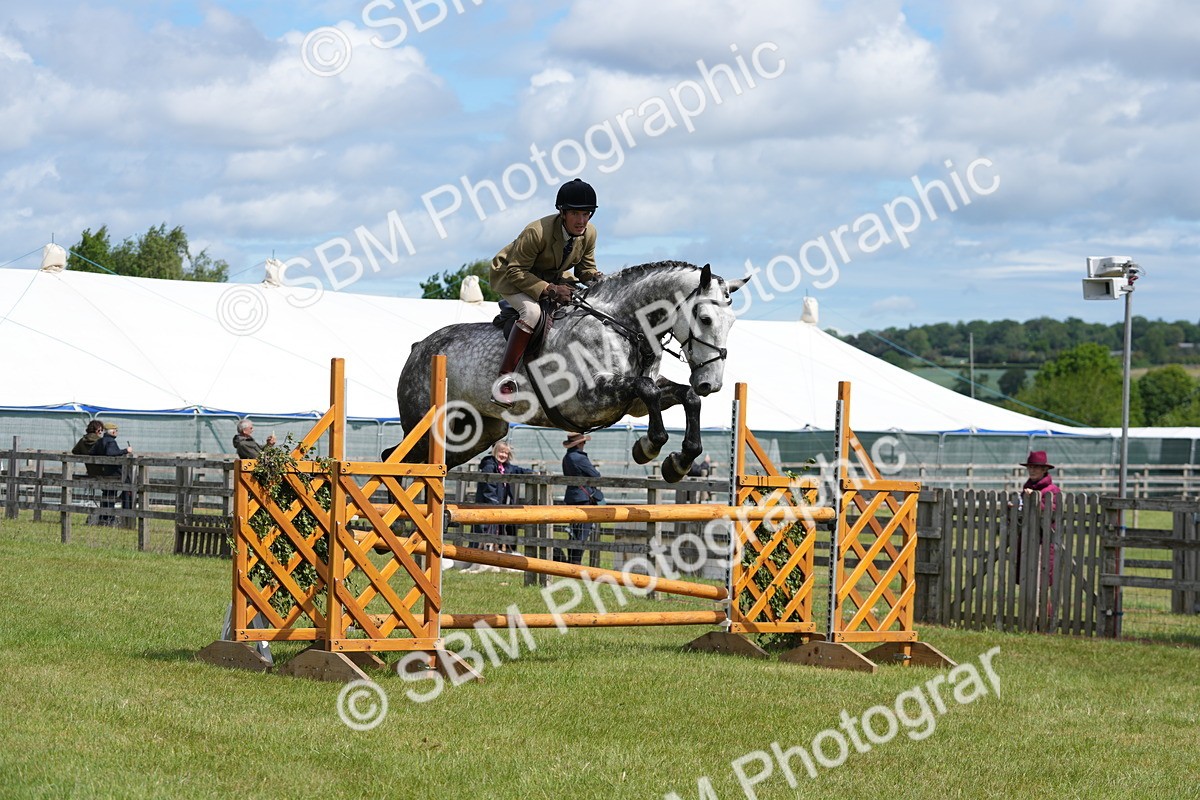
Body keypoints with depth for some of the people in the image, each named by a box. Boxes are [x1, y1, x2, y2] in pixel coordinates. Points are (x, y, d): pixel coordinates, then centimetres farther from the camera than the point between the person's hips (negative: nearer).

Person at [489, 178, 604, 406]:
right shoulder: (537, 232, -34)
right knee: (532, 311, -36)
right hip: (509, 276, -7)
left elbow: (585, 268, 0)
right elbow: (516, 271, -30)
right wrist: (547, 289, -41)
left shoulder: (589, 234, -14)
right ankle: (504, 379, -34)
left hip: (551, 278, 7)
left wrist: (595, 278, -25)